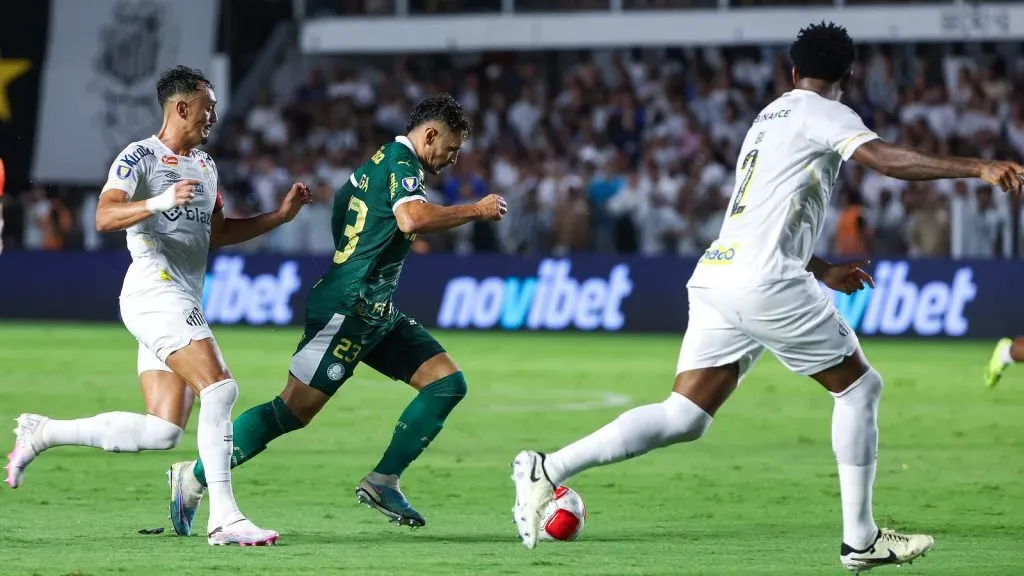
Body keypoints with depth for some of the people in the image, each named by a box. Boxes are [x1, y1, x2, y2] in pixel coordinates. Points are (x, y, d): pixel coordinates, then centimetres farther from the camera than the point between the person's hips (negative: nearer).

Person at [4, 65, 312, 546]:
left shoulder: (205, 166, 23)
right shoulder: (140, 157, -5)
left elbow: (217, 234, 32)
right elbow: (105, 217, -18)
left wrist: (281, 214, 24)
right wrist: (160, 202, -34)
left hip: (183, 303, 9)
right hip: (155, 288, -9)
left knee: (161, 432, 1)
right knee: (220, 388, -21)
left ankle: (41, 433, 14)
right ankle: (223, 518, -22)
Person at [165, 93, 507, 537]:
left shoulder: (382, 160, 17)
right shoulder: (402, 163, -12)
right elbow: (413, 218, -31)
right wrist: (475, 211, -20)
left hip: (375, 313, 10)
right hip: (347, 310, -10)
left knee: (448, 382, 2)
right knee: (295, 410, -11)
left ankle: (383, 482, 2)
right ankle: (193, 477, -2)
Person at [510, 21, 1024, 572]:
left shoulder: (767, 119, 27)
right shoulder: (822, 114, 1)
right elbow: (886, 159, -17)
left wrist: (822, 271, 38)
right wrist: (976, 168, -22)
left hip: (715, 276, 8)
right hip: (764, 283, -8)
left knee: (683, 417, 4)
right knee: (859, 386, 6)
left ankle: (546, 470, -6)